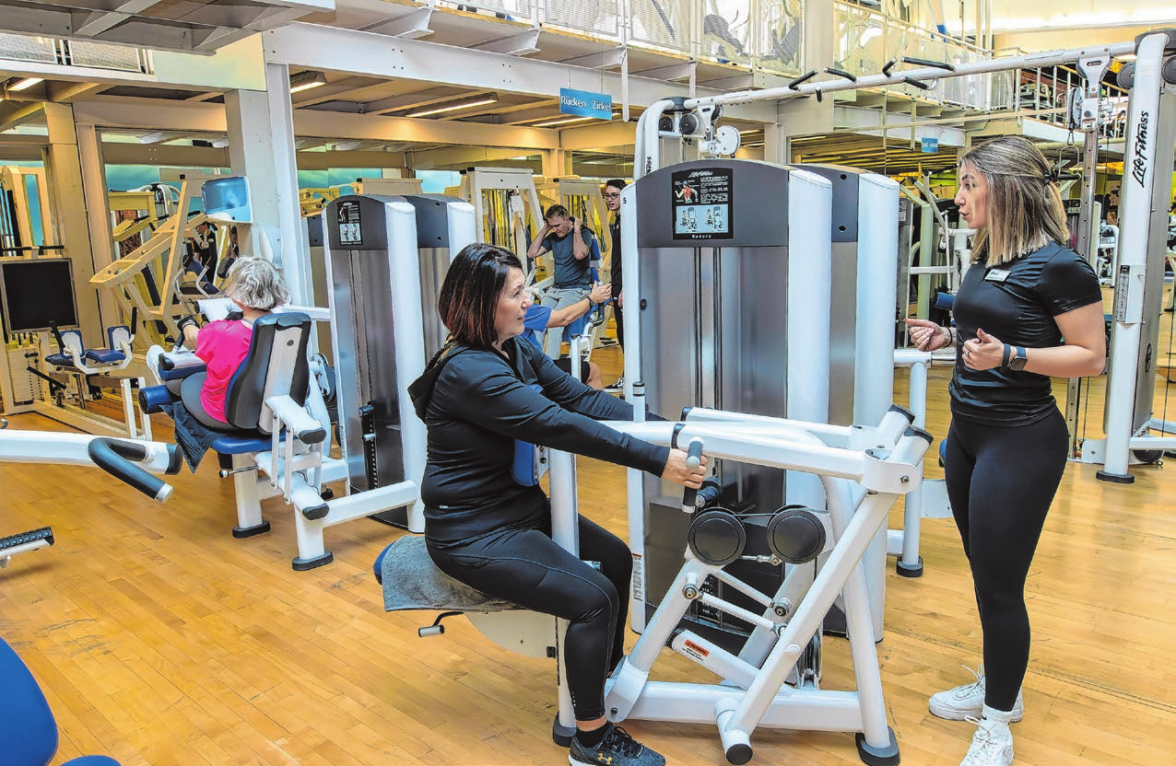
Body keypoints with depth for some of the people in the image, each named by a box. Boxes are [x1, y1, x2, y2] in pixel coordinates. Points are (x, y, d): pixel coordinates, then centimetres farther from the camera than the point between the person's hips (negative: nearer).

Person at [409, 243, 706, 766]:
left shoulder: (516, 350, 4)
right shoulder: (468, 372, -26)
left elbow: (579, 397, -1)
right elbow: (559, 426, -32)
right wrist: (657, 461, -33)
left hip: (519, 508, 10)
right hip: (472, 533, -10)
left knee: (616, 557, 14)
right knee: (593, 597, -17)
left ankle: (609, 668, 35)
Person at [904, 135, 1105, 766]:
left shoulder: (1057, 265, -15)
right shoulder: (988, 257, 9)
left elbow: (1090, 357, -14)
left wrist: (1008, 356, -26)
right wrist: (947, 337, 5)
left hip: (1020, 439, -8)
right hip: (968, 430, 8)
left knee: (999, 583, 1)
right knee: (985, 571, 19)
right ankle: (996, 685, 37)